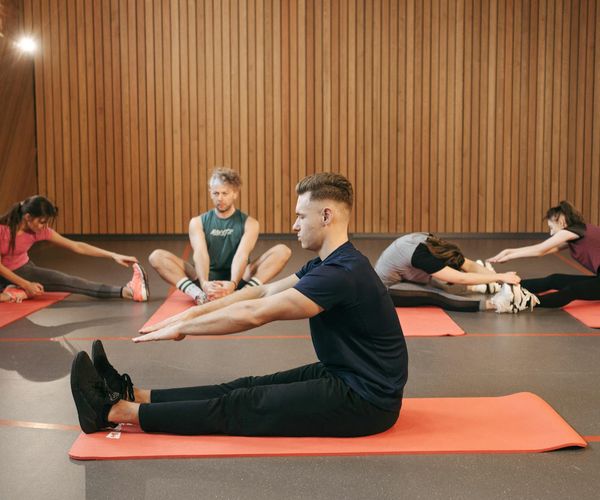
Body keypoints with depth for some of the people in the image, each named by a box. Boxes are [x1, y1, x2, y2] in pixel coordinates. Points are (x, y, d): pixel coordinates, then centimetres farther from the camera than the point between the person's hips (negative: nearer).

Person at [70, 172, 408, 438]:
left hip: (365, 400, -9)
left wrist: (182, 328, -15)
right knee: (247, 389, 6)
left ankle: (117, 412, -3)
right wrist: (193, 312, 7)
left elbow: (255, 314, -25)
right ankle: (131, 396, 9)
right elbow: (264, 292, 10)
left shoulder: (343, 274, -25)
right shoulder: (334, 263, 7)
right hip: (346, 377, 9)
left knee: (240, 408, -8)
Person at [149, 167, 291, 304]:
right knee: (157, 256, -17)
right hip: (207, 280, 1)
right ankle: (198, 294, -38)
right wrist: (204, 283, -34)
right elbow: (200, 253, -13)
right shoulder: (197, 223, 6)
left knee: (283, 251, -21)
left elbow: (241, 255, -15)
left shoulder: (249, 223, 3)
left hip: (238, 279, -1)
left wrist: (232, 284, -36)